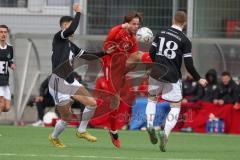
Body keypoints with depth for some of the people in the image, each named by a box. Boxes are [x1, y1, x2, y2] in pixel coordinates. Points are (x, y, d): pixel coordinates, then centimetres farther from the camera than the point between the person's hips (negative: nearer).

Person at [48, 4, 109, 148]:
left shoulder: (70, 45, 16)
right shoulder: (58, 37, -8)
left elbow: (86, 56, 22)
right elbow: (71, 30, -27)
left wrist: (104, 53, 15)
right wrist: (78, 13, -17)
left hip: (71, 81, 8)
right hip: (59, 82, -8)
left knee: (92, 103, -3)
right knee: (67, 118, -1)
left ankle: (82, 131, 16)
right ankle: (54, 137, 27)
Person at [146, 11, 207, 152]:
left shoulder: (161, 33, 3)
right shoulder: (185, 41, -7)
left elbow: (151, 53, 6)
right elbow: (189, 65, -9)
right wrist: (198, 79, 6)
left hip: (157, 73, 3)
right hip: (173, 77, -3)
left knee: (152, 99, 24)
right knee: (176, 106, 8)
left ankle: (150, 125, 3)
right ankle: (165, 132, -13)